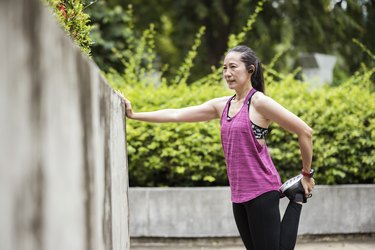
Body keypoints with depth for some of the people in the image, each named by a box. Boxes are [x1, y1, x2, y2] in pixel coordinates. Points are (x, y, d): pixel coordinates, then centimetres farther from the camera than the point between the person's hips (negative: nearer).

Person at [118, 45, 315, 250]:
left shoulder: (258, 102, -9)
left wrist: (306, 174, -1)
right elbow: (176, 115, 10)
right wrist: (134, 115, 5)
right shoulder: (222, 105, 11)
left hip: (262, 192, -7)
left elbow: (305, 132, -9)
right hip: (239, 195, 7)